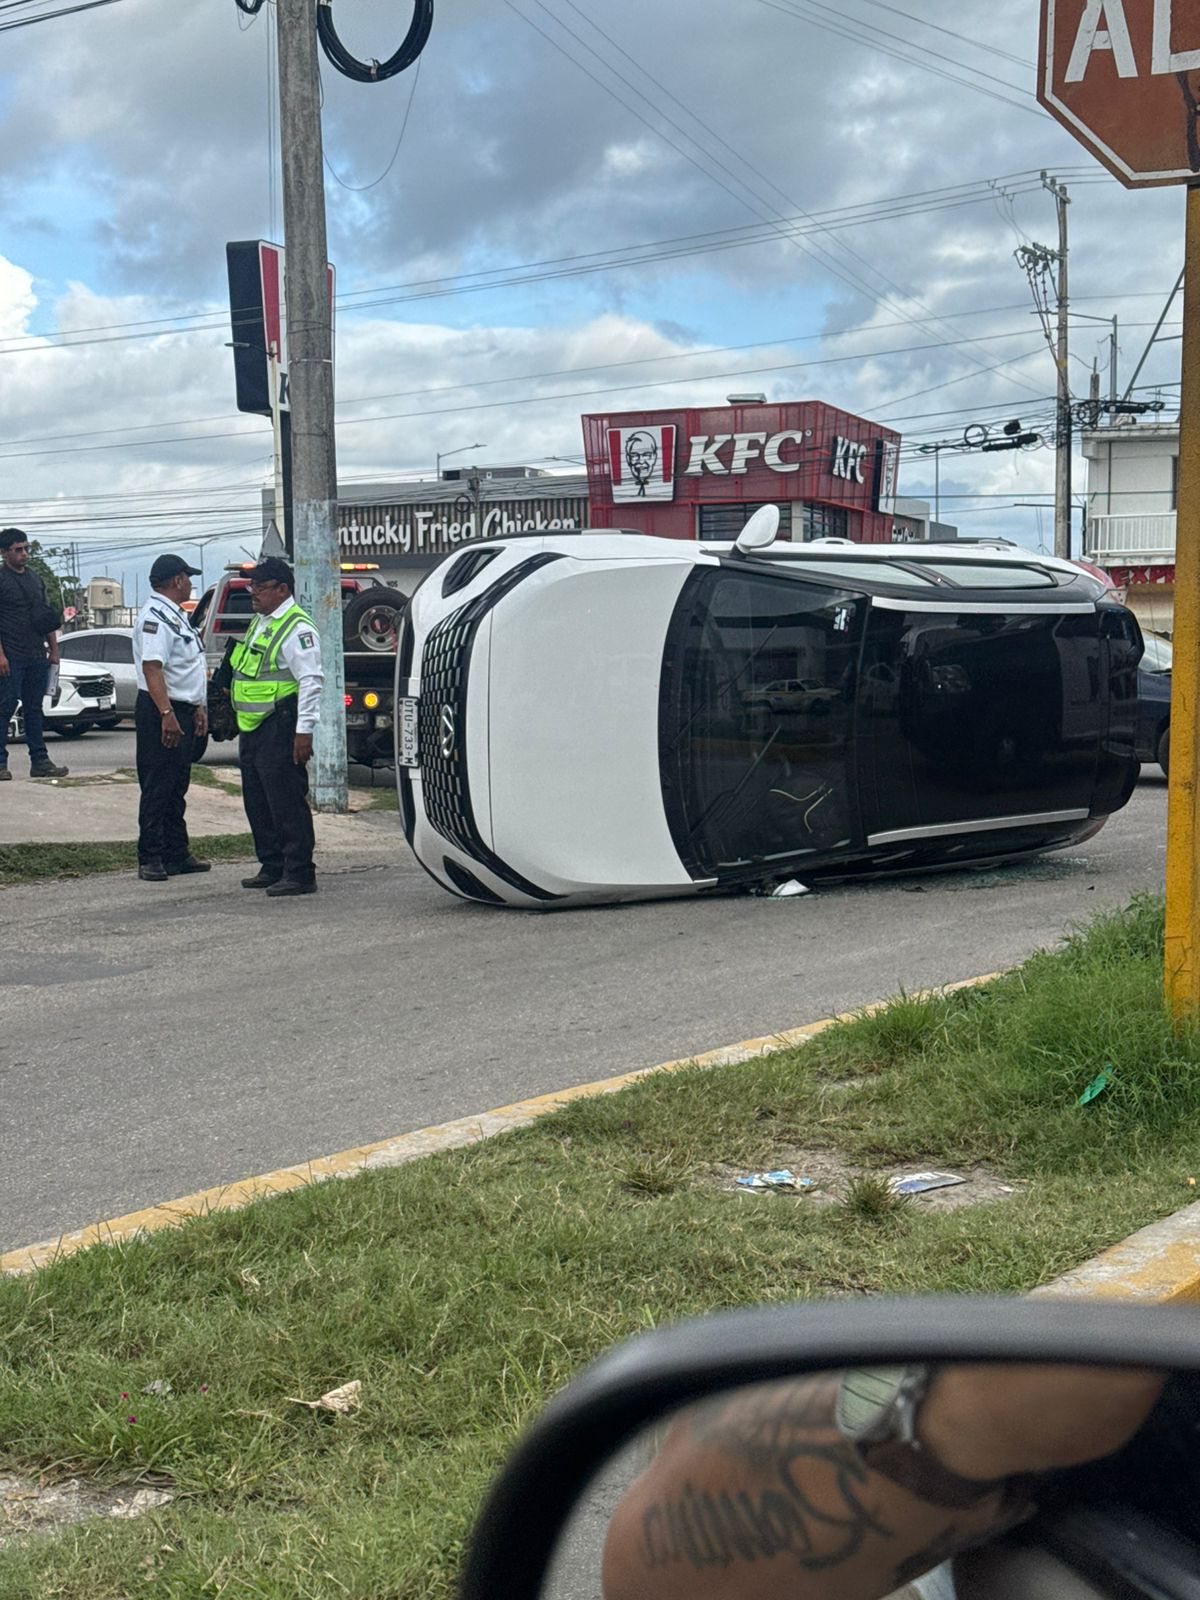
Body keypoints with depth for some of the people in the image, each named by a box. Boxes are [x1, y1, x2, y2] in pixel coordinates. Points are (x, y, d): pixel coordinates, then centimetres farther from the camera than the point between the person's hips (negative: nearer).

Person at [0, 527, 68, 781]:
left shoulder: (35, 580, 16)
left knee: (34, 709, 9)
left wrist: (53, 650, 14)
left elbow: (48, 618, 21)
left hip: (37, 656, 6)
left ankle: (40, 762, 11)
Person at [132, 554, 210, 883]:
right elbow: (152, 668, -25)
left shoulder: (177, 616, 18)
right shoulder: (155, 617, -16)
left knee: (177, 788, 14)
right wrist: (167, 714, -31)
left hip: (182, 712, 10)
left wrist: (199, 707, 24)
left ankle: (177, 855, 21)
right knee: (157, 789, -7)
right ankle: (150, 859, -4)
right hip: (160, 712, -10)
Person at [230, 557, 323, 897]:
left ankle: (299, 875, -4)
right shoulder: (259, 622, 18)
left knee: (287, 804, -8)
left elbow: (311, 680, -20)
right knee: (257, 803, 15)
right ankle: (272, 868, 25)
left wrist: (304, 730, -24)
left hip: (279, 729, -10)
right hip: (252, 728, 10)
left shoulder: (296, 627, -14)